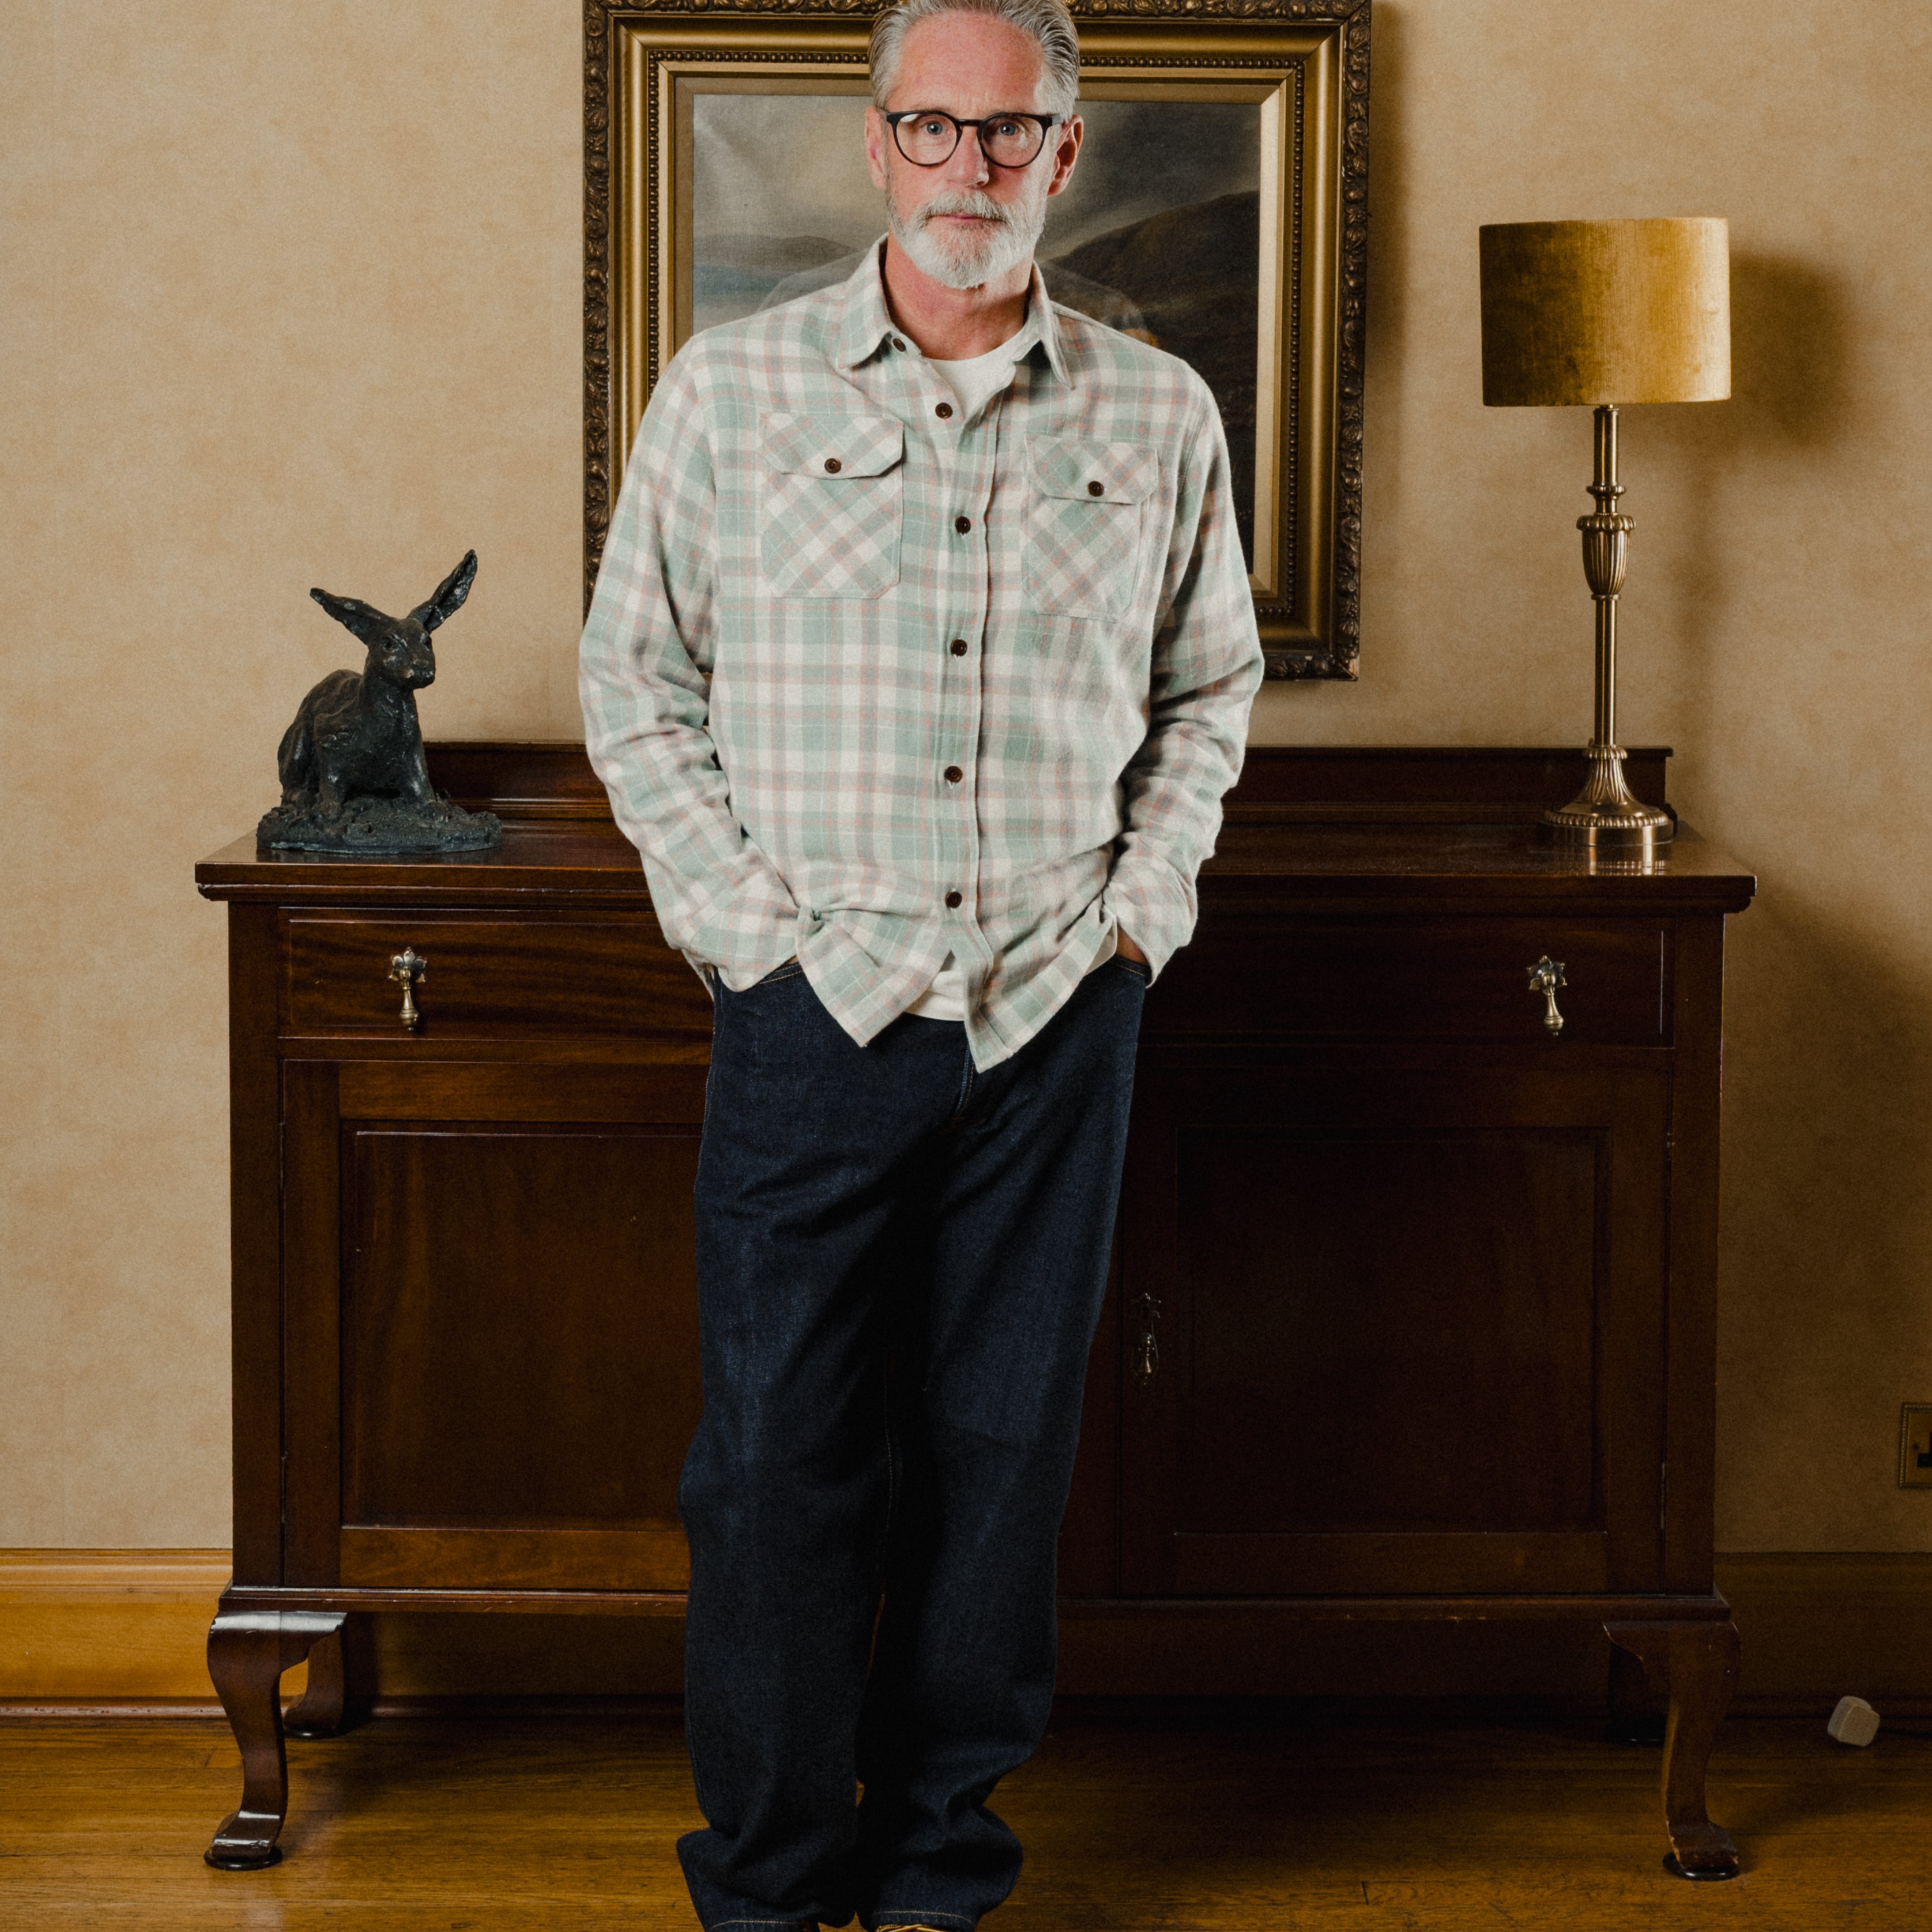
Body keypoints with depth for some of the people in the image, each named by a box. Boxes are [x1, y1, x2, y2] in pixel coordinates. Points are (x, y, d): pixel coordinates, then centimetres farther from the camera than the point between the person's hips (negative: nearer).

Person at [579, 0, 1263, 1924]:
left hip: (1058, 1021, 2)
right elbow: (633, 683, 4)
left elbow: (1211, 688, 17)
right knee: (776, 1460, 0)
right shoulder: (731, 388, 1)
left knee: (1001, 1453, 8)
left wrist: (1141, 904, 4)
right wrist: (751, 926, -4)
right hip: (817, 1008, -2)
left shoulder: (1159, 417, 6)